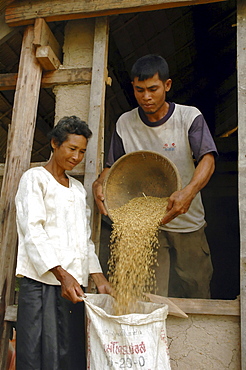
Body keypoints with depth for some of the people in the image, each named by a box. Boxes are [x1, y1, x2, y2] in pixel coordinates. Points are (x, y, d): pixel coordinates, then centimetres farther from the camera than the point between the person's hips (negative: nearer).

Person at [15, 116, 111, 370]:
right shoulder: (35, 178, 2)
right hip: (42, 282, -5)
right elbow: (33, 233, -9)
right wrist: (61, 274, -18)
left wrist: (99, 279, 7)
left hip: (75, 283, 6)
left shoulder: (78, 188, 20)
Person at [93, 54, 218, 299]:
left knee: (197, 292, 11)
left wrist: (189, 191, -36)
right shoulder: (125, 124, 2)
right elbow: (113, 166, 9)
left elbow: (207, 160, -16)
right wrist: (99, 183, -14)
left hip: (189, 223, 0)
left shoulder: (190, 117, -5)